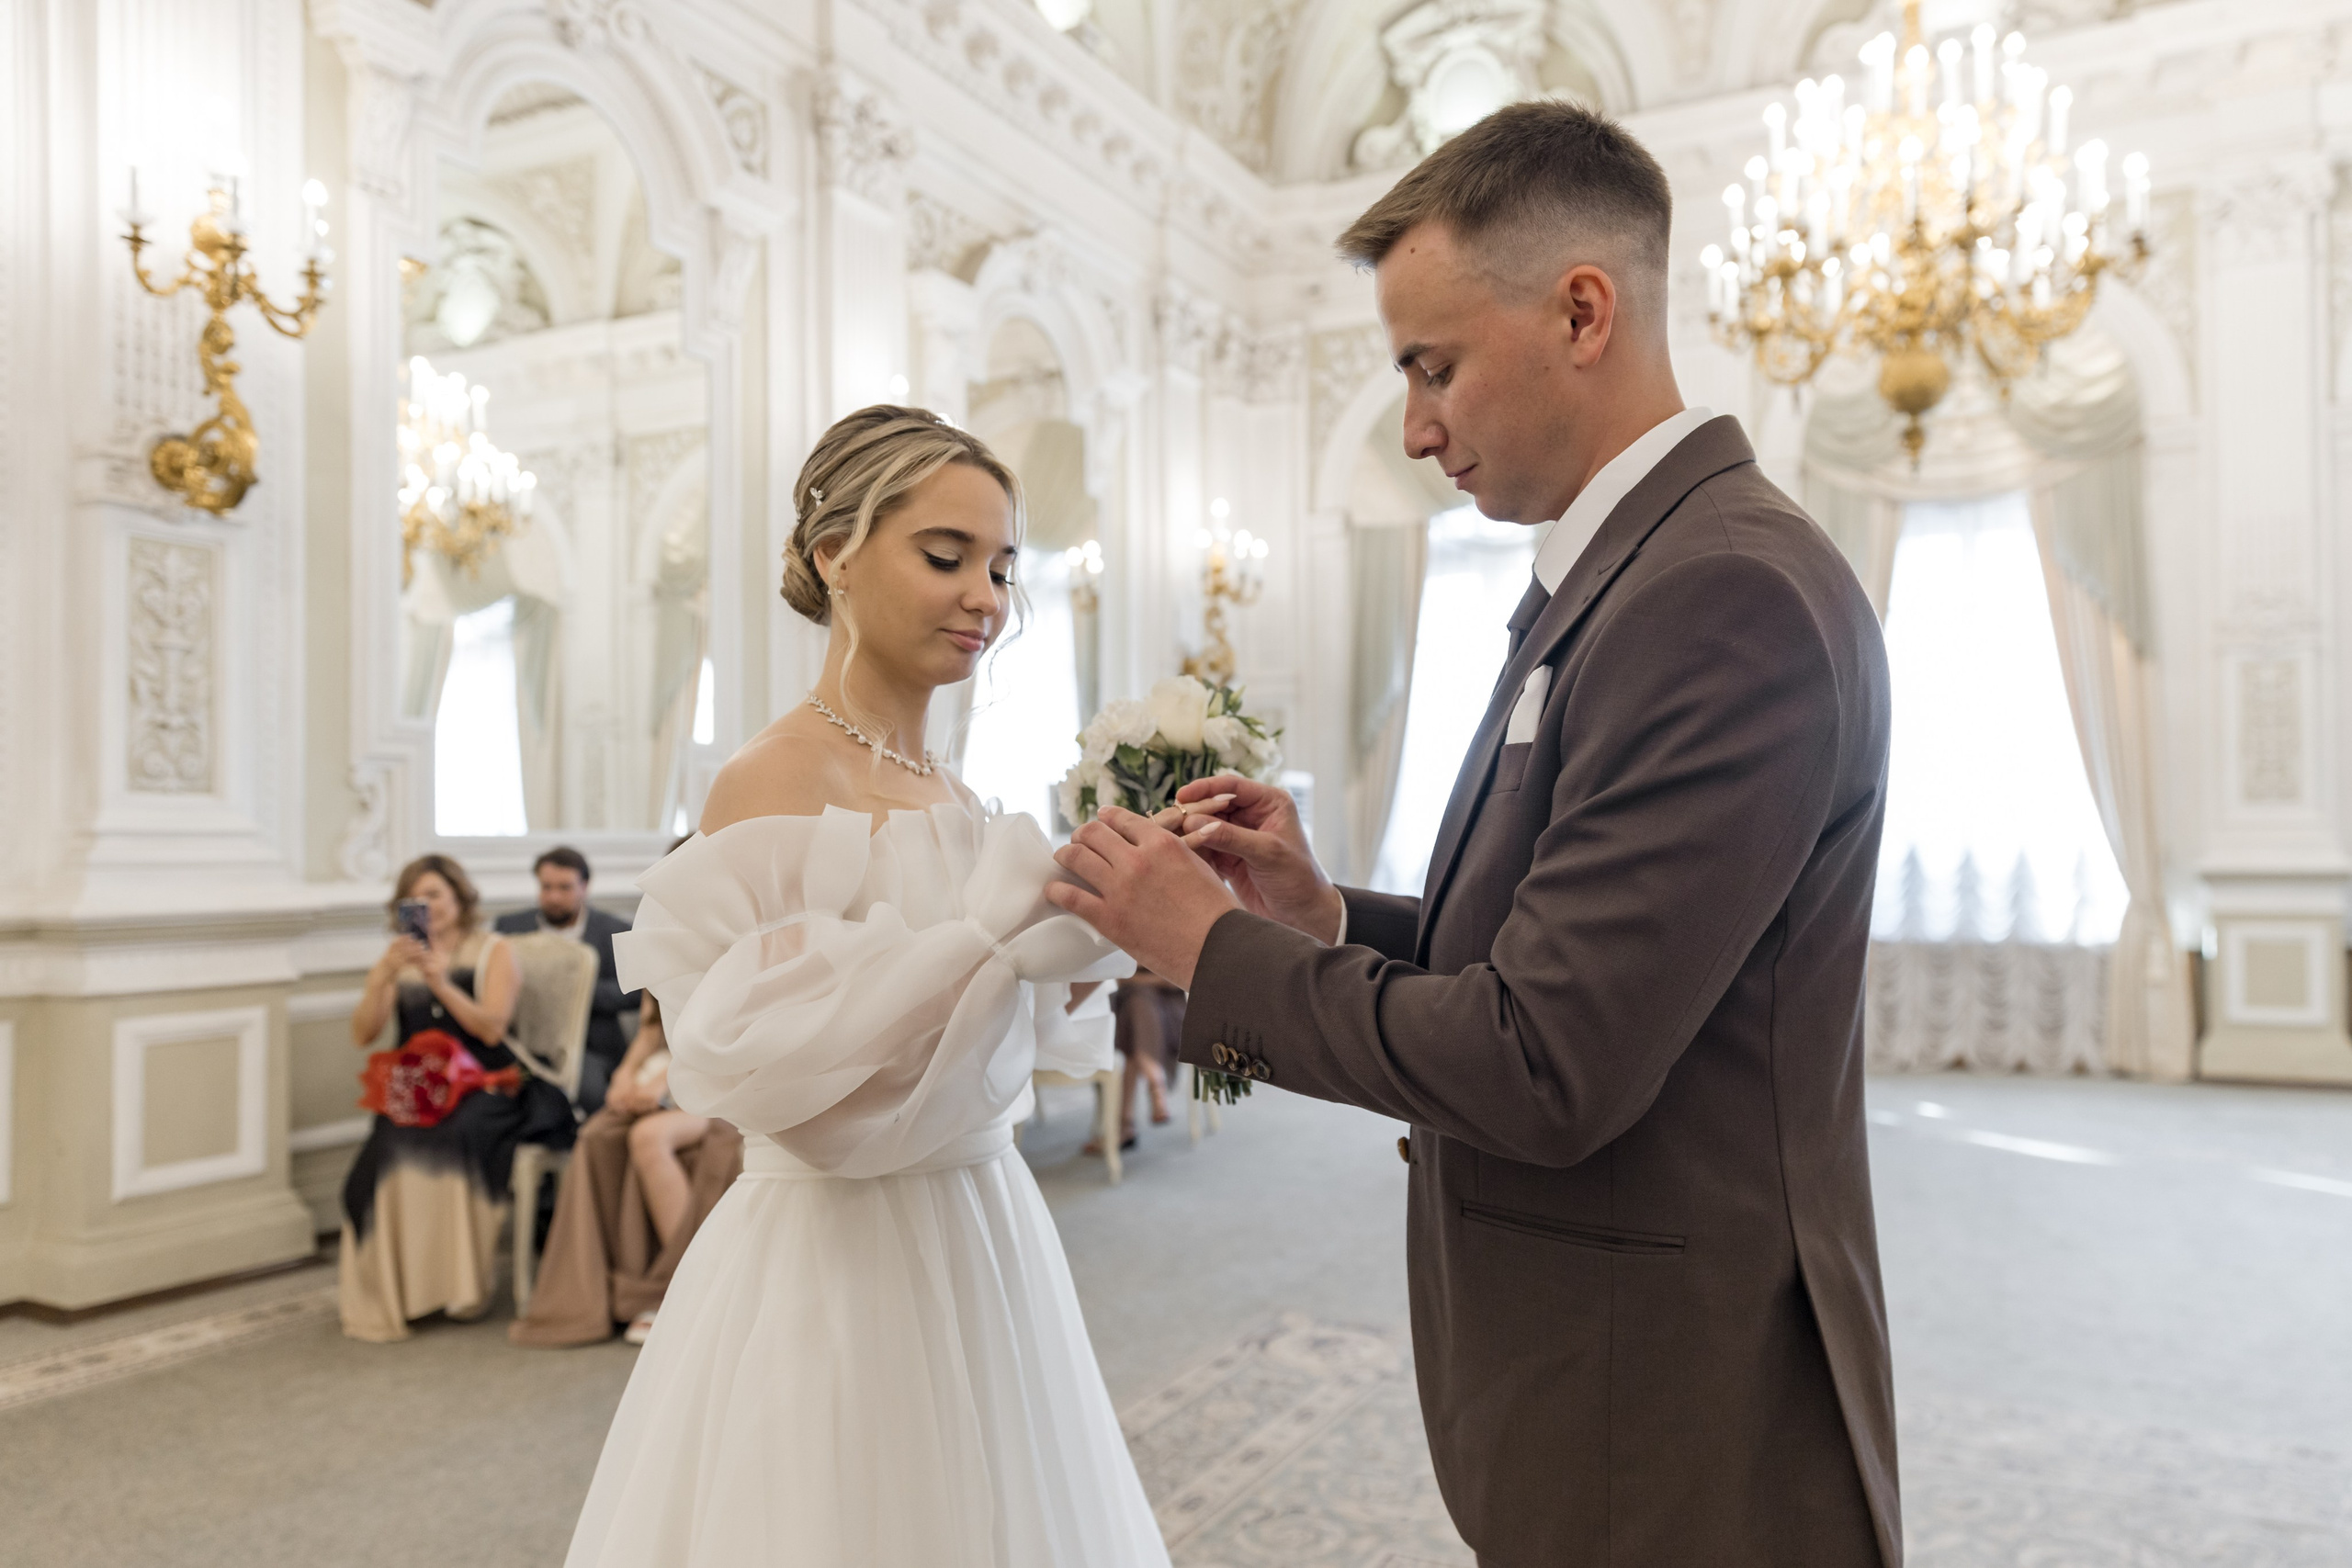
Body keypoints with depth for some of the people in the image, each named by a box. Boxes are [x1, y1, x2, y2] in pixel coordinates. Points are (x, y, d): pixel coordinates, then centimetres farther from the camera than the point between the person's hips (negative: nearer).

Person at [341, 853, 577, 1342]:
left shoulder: (495, 952, 6)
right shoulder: (400, 958, 17)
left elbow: (492, 1028, -8)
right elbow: (362, 1035, 5)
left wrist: (441, 983, -20)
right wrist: (385, 976, -10)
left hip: (483, 1087, -3)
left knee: (451, 1138, -34)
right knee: (391, 1143, -30)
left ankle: (457, 1284, -21)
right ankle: (393, 1289, -19)